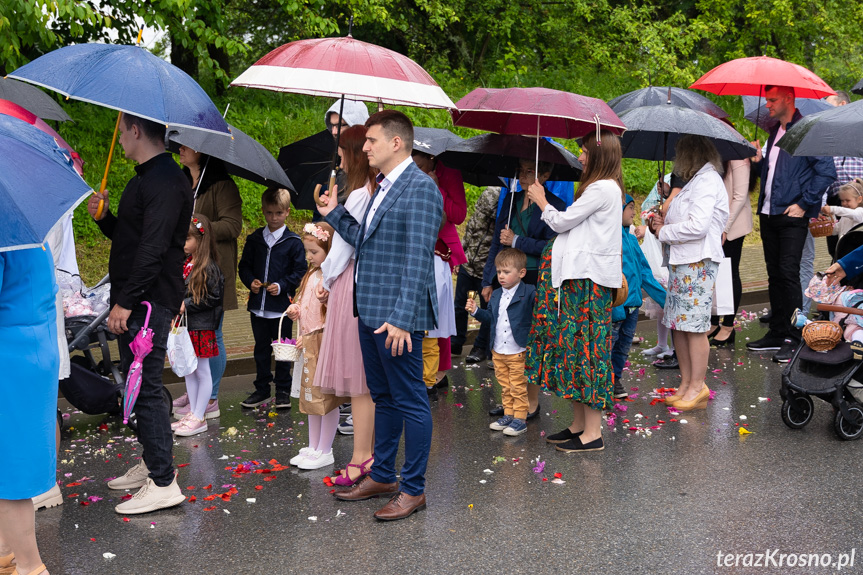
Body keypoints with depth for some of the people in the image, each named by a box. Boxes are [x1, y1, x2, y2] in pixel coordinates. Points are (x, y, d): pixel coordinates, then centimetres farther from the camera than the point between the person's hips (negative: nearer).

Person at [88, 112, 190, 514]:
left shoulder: (164, 180, -15)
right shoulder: (146, 178, 19)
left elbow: (153, 248, -23)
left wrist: (126, 301, -24)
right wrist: (104, 217, 7)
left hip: (149, 301, -10)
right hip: (135, 301, 10)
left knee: (145, 387, -9)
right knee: (139, 385, 16)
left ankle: (163, 483, -4)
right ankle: (152, 464, 28)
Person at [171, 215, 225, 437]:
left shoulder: (208, 268, -16)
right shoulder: (184, 263, 8)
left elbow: (214, 297, -17)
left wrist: (187, 305, -17)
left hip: (201, 327, -8)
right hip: (185, 325, 8)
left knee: (202, 372, 2)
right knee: (188, 370, 15)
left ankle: (199, 418, 10)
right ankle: (192, 412, 26)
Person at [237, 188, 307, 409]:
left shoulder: (293, 242, -3)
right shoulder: (254, 239, 7)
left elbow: (300, 272, -4)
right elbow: (244, 266, 12)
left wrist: (282, 286, -16)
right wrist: (250, 281, -7)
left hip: (282, 305, -3)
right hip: (258, 305, 4)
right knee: (261, 348, 12)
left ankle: (283, 391, 16)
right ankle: (262, 389, 23)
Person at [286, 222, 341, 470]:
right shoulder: (312, 275, 10)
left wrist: (313, 335, -18)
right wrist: (296, 310, 5)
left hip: (326, 343, -9)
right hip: (309, 345, 9)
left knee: (326, 397, 1)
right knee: (311, 396, 16)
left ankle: (325, 452, 13)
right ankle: (313, 447, 27)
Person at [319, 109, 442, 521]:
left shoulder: (420, 189, -15)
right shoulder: (384, 188, 17)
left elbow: (417, 260, -21)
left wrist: (401, 318, -26)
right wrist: (334, 214, 17)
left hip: (397, 318, -10)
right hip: (371, 313, 10)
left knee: (410, 402, 1)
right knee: (383, 398, 19)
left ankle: (413, 489, 12)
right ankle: (382, 476, 32)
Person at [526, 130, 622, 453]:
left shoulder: (602, 188, -13)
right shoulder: (606, 188, 19)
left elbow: (562, 221, -9)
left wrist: (541, 201, 5)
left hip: (589, 279, -10)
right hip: (582, 274, 10)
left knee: (585, 346, -8)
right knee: (575, 344, 11)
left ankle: (593, 433, -3)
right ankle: (578, 424, 19)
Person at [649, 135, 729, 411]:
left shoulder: (707, 180, -10)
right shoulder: (696, 181, 19)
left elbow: (697, 226, -20)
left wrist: (664, 232, -9)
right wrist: (664, 224, 5)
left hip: (697, 263, -10)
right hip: (682, 262, 10)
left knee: (695, 326, -5)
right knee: (678, 324, 10)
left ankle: (697, 387, 2)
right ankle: (686, 383, 18)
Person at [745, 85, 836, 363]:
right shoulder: (775, 132, 16)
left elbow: (826, 171, -14)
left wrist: (804, 204, -16)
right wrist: (760, 160, 3)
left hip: (792, 216, -8)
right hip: (769, 213, 8)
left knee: (788, 273, -10)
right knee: (774, 274, 11)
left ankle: (795, 338, -3)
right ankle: (777, 333, 18)